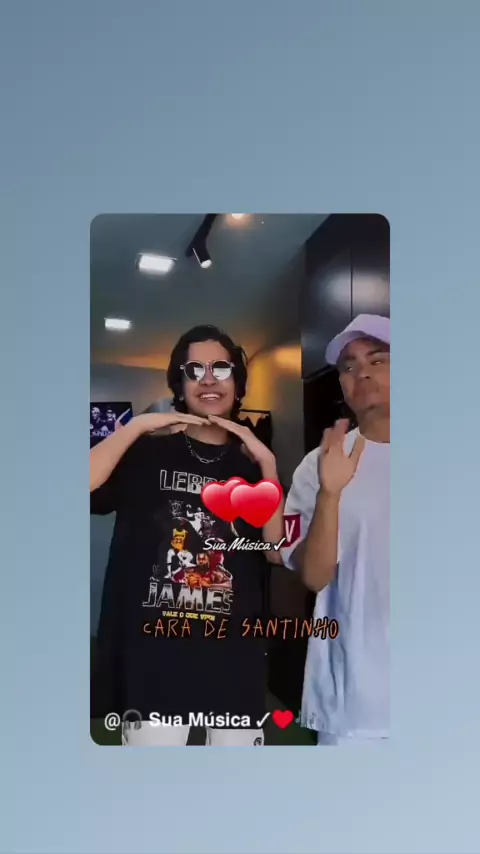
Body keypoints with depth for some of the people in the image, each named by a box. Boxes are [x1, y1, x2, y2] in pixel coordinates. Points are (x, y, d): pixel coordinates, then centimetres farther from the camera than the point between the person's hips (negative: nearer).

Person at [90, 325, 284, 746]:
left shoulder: (252, 463, 8)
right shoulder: (147, 452, 0)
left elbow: (277, 549, -4)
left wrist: (268, 465, -11)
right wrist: (137, 425, -15)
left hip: (235, 656, 3)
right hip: (155, 654, -2)